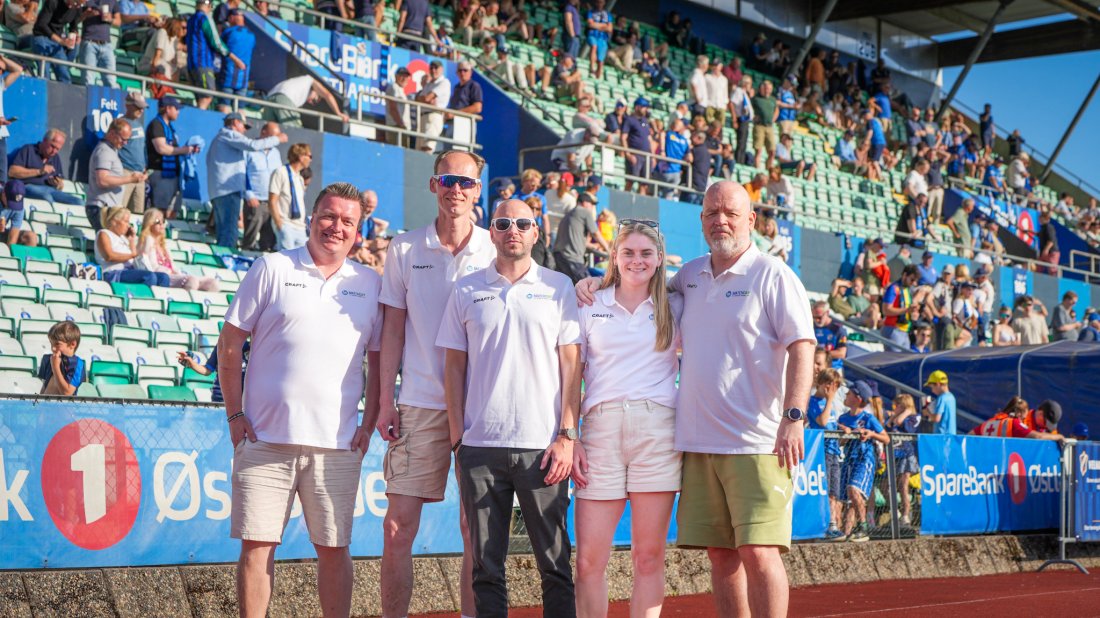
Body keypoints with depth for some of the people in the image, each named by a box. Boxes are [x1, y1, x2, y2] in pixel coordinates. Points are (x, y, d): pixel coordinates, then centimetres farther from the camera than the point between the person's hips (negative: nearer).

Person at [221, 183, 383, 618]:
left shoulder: (370, 285, 10)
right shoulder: (272, 269, 4)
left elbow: (378, 361, 14)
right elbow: (230, 344, 4)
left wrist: (369, 424, 4)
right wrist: (235, 414, -2)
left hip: (337, 446, 2)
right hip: (265, 438, -1)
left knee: (334, 548, 7)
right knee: (257, 544, 0)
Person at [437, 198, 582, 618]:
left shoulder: (559, 288, 6)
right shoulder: (467, 292, 9)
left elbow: (571, 366, 4)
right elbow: (454, 367, 10)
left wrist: (566, 436, -4)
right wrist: (457, 437, 2)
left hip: (543, 445, -1)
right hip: (480, 446, 1)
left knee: (555, 563, 1)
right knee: (486, 566, 5)